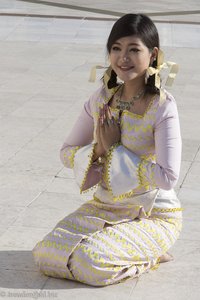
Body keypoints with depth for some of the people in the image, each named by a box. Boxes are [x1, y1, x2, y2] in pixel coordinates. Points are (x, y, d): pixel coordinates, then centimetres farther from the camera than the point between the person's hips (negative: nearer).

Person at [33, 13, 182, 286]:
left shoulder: (162, 107, -18)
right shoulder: (103, 98, -2)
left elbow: (168, 177, -24)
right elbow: (67, 152, 5)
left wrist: (115, 150, -20)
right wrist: (98, 150, -16)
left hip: (153, 216, -5)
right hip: (103, 208, 5)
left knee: (90, 261, -27)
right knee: (46, 254, -14)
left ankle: (147, 255, 2)